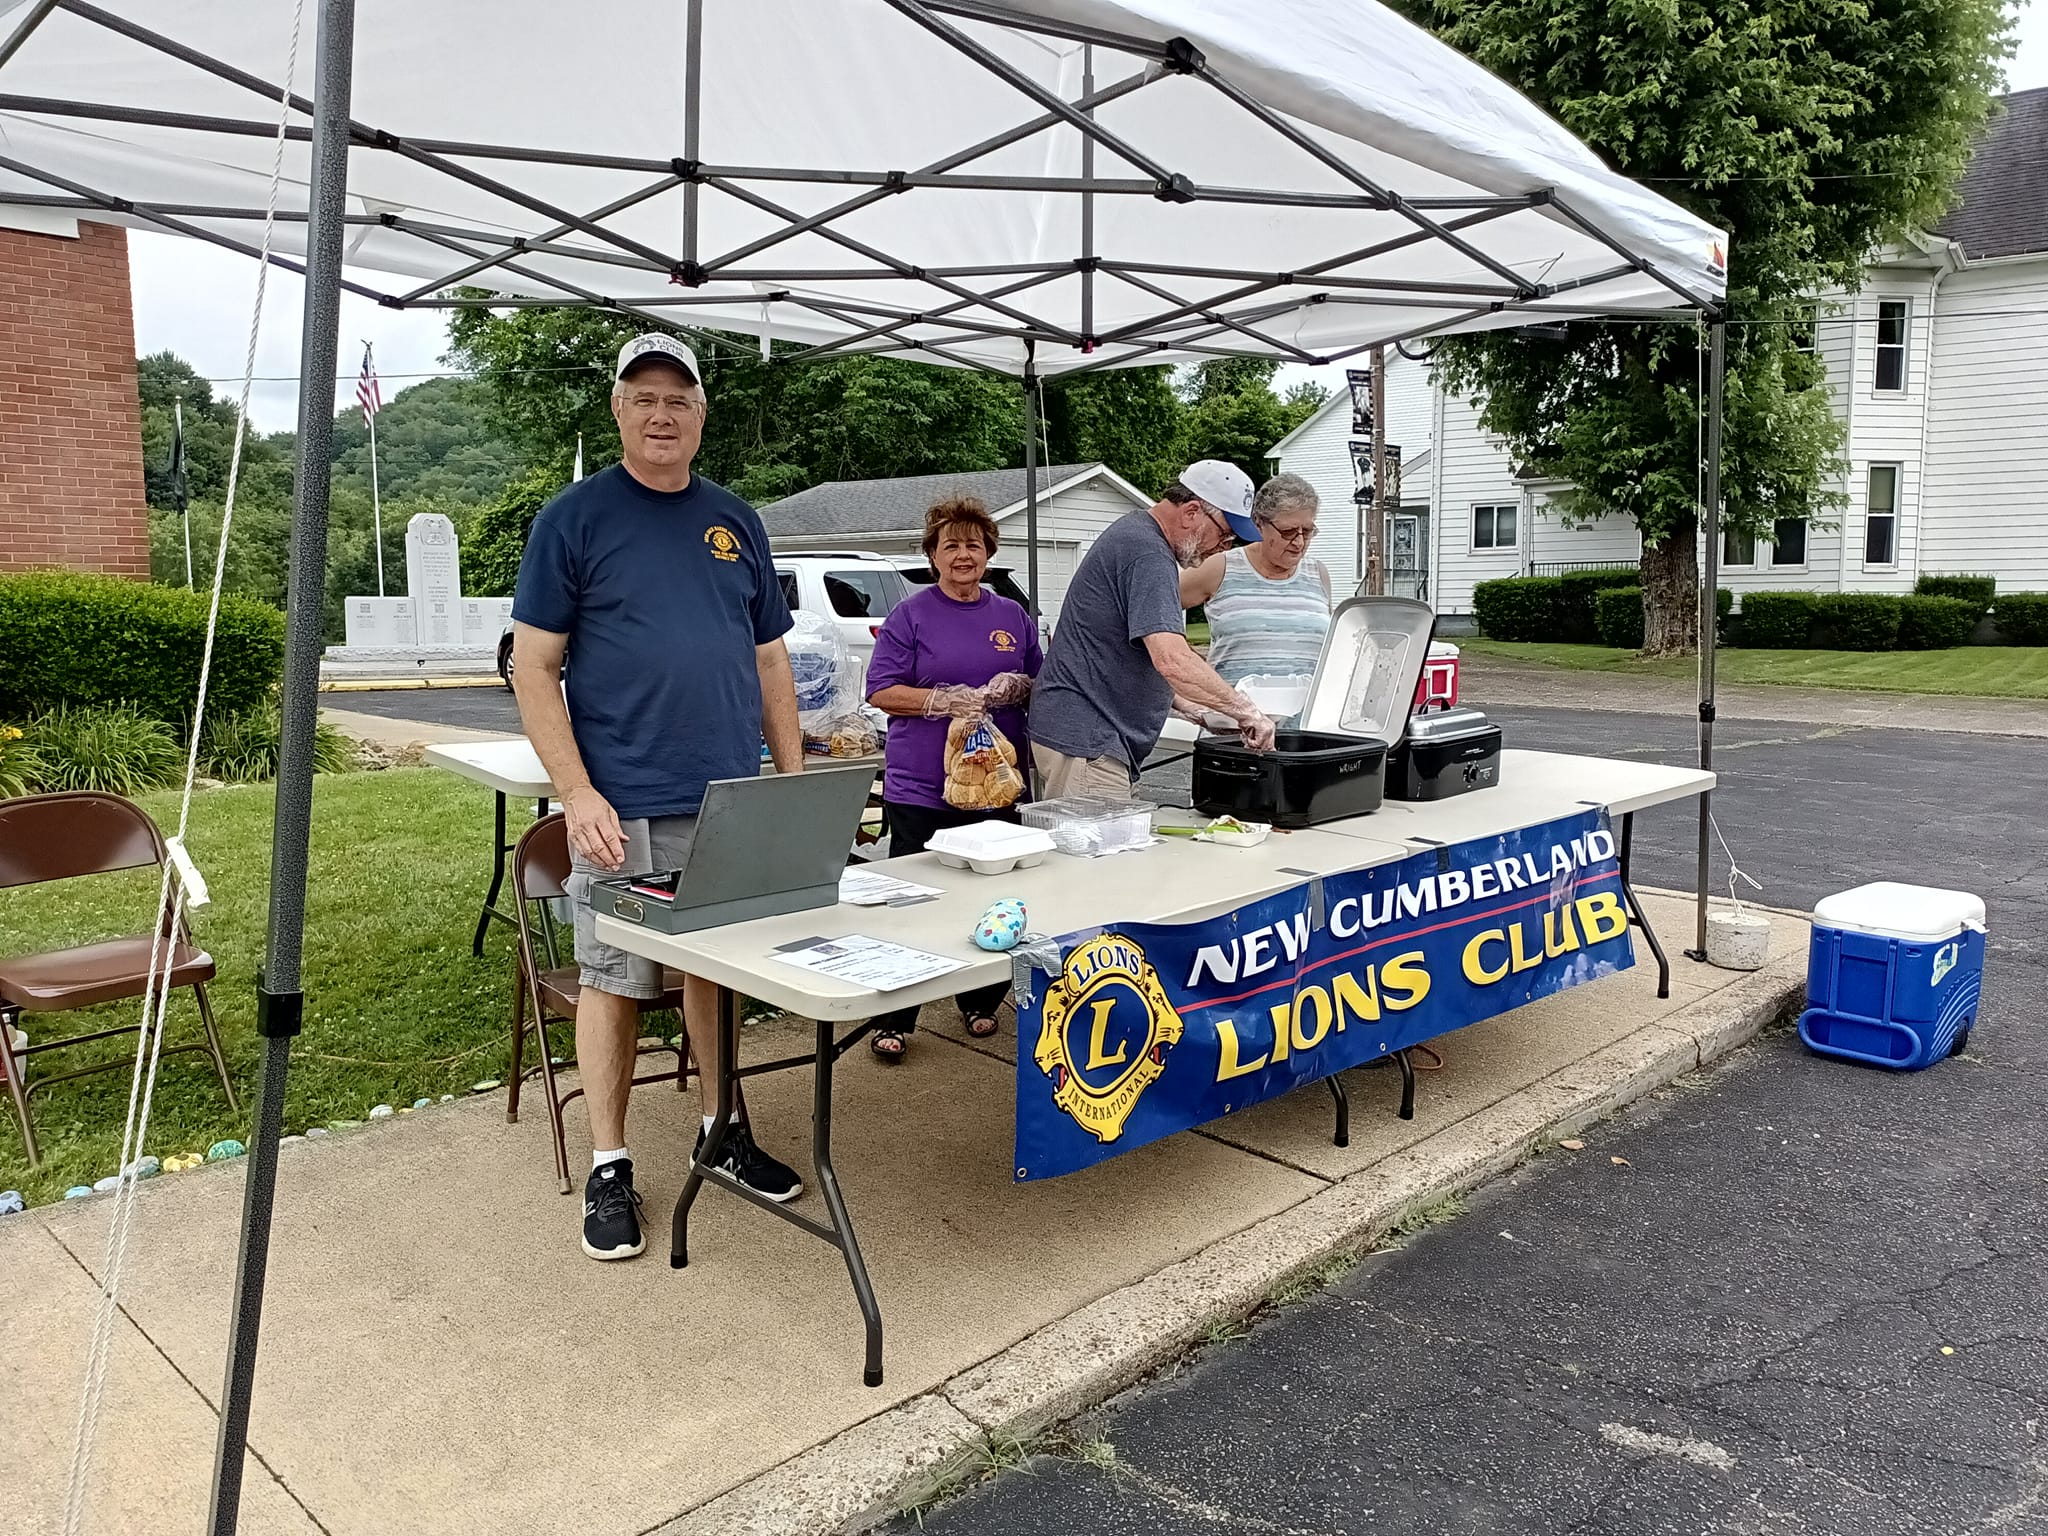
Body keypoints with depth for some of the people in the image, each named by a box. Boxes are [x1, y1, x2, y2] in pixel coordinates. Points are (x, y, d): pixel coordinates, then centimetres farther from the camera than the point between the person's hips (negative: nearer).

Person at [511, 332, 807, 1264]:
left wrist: (795, 781, 8)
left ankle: (724, 1131, 31)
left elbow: (770, 661, 15)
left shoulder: (735, 522, 12)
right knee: (616, 982, 5)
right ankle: (609, 1168, 19)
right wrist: (578, 794, -14)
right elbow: (533, 665, -5)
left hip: (735, 804, 4)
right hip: (625, 810, -4)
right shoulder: (574, 518, -1)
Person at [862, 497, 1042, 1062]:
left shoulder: (1013, 616, 13)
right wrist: (947, 701, -16)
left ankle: (980, 1003, 27)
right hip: (920, 787, -3)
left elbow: (1041, 686, 20)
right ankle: (892, 1021, 10)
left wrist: (1016, 688, -3)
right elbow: (882, 692, -4)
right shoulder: (910, 615, 1)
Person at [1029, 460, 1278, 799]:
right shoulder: (1148, 554, -16)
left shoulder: (1134, 529, 18)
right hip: (1085, 740, -11)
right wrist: (1246, 711, -21)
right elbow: (1172, 661, -29)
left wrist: (1195, 709, 19)